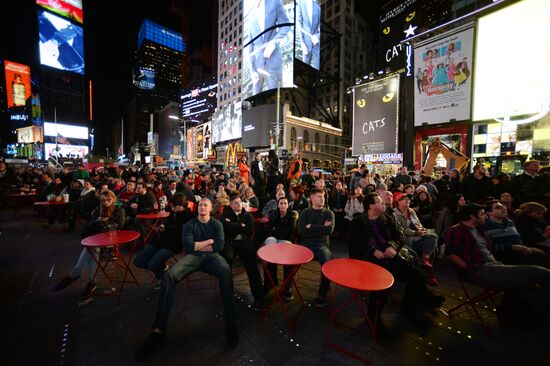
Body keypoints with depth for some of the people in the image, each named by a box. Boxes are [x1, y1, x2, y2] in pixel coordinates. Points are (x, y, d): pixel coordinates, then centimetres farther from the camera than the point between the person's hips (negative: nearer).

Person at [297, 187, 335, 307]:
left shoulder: (329, 213, 8)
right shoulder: (305, 212, 8)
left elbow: (329, 230, -9)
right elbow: (301, 231, -6)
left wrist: (311, 227, -6)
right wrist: (321, 229, -8)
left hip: (322, 245, 0)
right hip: (306, 244, 1)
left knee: (328, 263, -31)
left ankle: (322, 294, -6)